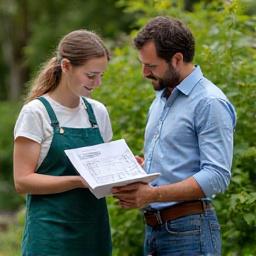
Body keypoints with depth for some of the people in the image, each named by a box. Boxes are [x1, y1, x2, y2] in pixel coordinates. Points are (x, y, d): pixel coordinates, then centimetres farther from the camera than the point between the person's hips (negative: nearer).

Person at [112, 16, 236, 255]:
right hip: (154, 227, 8)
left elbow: (217, 176, -20)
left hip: (189, 231, -8)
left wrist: (153, 194, -24)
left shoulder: (210, 103, -13)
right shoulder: (161, 99, 16)